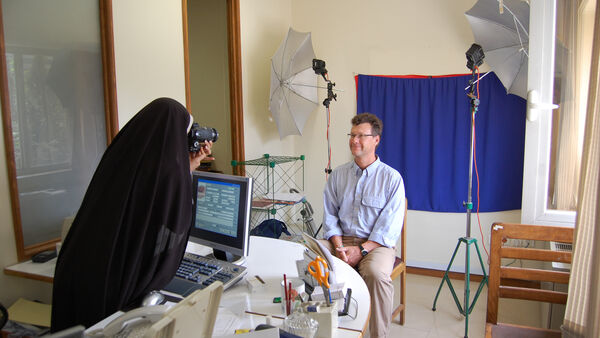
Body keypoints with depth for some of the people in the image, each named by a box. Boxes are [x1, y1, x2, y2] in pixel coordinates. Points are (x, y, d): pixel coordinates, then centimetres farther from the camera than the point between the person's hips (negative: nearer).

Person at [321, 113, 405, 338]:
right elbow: (330, 214, 7)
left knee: (376, 273, -36)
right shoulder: (338, 174, 10)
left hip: (376, 243, -3)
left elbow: (390, 227, -8)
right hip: (341, 239, 4)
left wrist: (361, 250, -18)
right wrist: (339, 246, -9)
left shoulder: (392, 178, -3)